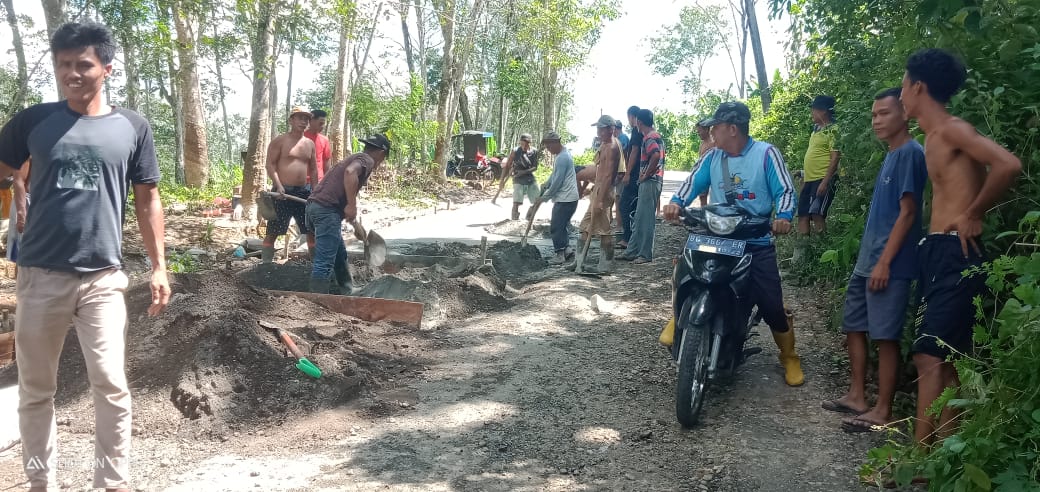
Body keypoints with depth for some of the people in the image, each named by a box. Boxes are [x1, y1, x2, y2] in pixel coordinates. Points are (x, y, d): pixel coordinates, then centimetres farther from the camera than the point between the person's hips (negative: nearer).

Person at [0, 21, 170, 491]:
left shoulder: (132, 127, 2)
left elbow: (147, 199, 7)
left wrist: (158, 267, 3)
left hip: (103, 279, -1)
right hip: (39, 276, 2)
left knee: (111, 387, -1)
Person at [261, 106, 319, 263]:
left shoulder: (310, 143, 14)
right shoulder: (280, 140, -2)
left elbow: (313, 169, 18)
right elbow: (270, 164, -7)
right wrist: (278, 185, -19)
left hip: (303, 191, 5)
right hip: (283, 192, -5)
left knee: (312, 230, 7)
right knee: (273, 232, -1)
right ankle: (266, 264, 3)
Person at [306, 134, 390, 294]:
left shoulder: (355, 157, 29)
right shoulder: (367, 160, -1)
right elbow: (350, 172, -24)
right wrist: (352, 205, -21)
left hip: (316, 205, 10)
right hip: (326, 209, -10)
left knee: (340, 255, 24)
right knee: (325, 262, -11)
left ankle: (347, 293, 37)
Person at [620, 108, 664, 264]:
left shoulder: (650, 137, -14)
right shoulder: (657, 136, 17)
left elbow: (656, 155, -31)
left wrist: (646, 174, -19)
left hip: (650, 182, -10)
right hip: (650, 181, 10)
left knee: (646, 219, -5)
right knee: (639, 219, 12)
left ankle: (646, 254, 0)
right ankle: (632, 251, 17)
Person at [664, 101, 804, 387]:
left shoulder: (765, 153, -4)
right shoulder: (712, 157, 9)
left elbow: (785, 189, -7)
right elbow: (694, 181, 1)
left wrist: (783, 216, -27)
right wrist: (677, 202, -20)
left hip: (757, 242, -3)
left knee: (771, 305, -3)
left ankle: (789, 357, 19)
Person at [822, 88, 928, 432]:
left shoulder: (910, 153, -12)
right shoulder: (891, 156, 16)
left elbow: (907, 212, -17)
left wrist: (885, 261, -19)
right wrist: (868, 259, 20)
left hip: (888, 263, -10)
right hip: (866, 260, 10)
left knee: (885, 336, -4)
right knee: (854, 326, 13)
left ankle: (882, 411, 4)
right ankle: (857, 396, 23)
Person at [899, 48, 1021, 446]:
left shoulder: (952, 129, -12)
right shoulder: (934, 137, 16)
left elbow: (1008, 166, -25)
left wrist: (972, 215, -15)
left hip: (955, 254, -10)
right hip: (936, 252, 10)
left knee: (929, 355, -11)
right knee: (944, 359, 12)